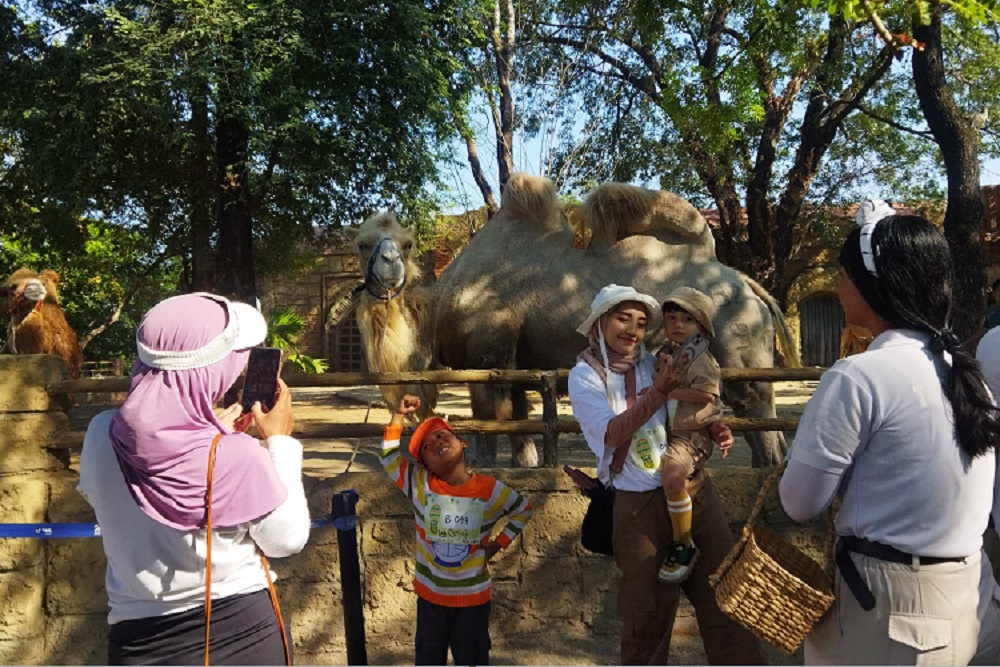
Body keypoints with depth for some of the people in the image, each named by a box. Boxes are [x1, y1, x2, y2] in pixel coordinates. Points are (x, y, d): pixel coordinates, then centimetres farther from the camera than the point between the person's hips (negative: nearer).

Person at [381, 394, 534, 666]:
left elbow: (524, 509, 2)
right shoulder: (419, 483, -11)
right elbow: (388, 457, -11)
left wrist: (499, 543, -5)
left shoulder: (490, 489, -13)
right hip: (430, 593, 1)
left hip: (473, 595, -1)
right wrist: (399, 416, -19)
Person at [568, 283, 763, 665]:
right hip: (639, 505, -3)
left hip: (693, 491, 4)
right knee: (646, 613, 10)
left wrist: (714, 432, -5)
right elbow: (612, 434, -18)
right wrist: (658, 392, -27)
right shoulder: (585, 375, -4)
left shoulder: (655, 364, 8)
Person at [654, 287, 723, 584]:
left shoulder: (699, 359, -9)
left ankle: (684, 546, -19)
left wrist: (670, 392, -21)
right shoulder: (663, 355, 12)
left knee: (672, 474, -32)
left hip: (691, 434, -9)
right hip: (665, 431, 9)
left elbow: (707, 394, -20)